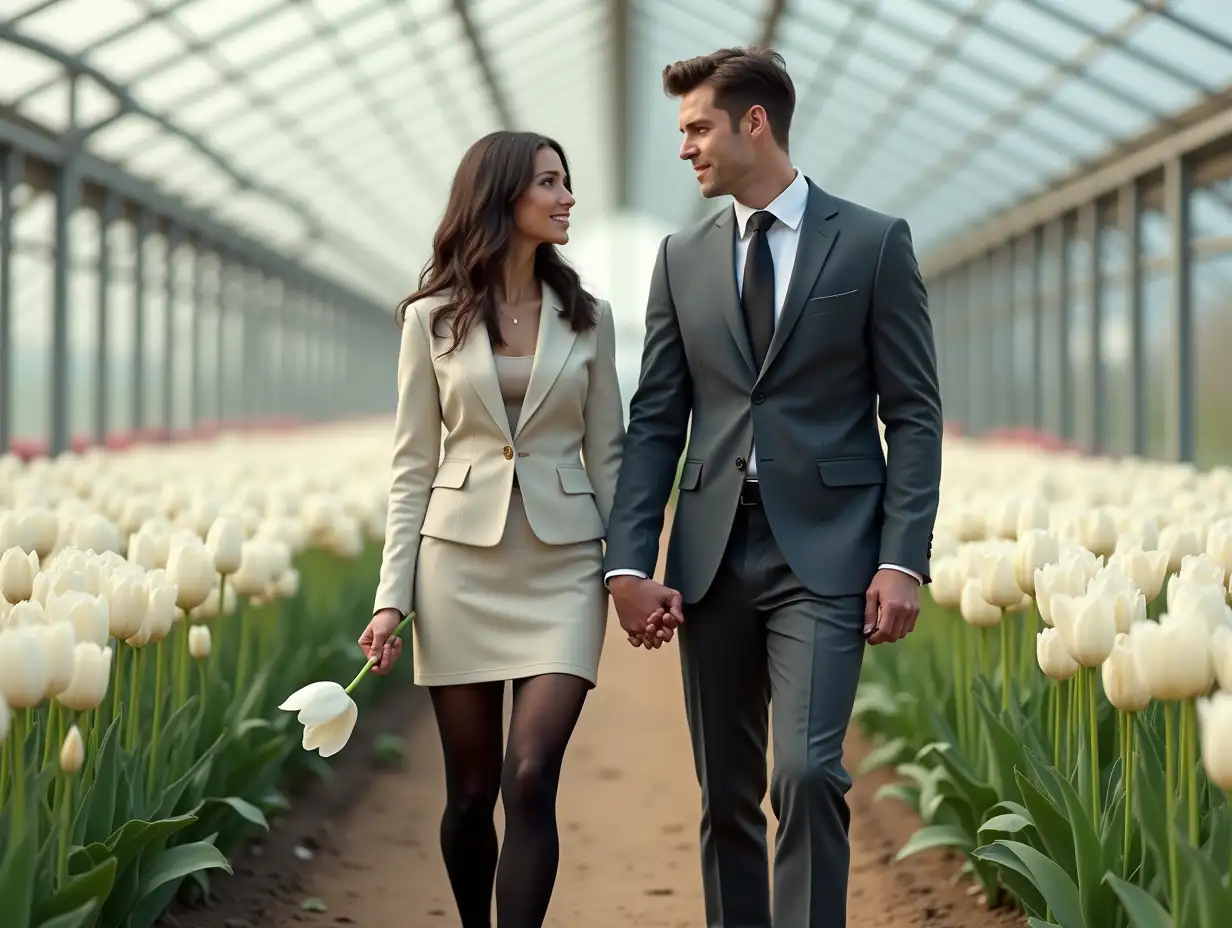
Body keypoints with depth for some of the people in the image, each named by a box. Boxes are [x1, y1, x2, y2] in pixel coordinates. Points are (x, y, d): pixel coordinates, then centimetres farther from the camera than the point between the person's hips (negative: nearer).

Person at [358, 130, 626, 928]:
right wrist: (392, 595, -5)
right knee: (471, 791, 7)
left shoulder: (587, 317, 6)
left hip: (562, 565, 0)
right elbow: (413, 466, 2)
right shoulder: (432, 319, 3)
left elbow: (606, 455, 8)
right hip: (461, 561, 0)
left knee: (531, 780, -13)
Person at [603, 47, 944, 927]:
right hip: (713, 556, 4)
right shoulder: (683, 257, 11)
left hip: (823, 554, -4)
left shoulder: (874, 243, 1)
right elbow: (655, 420, 8)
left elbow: (915, 416, -1)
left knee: (806, 772, -16)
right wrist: (631, 562, -2)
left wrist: (903, 560, -10)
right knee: (726, 795, 8)